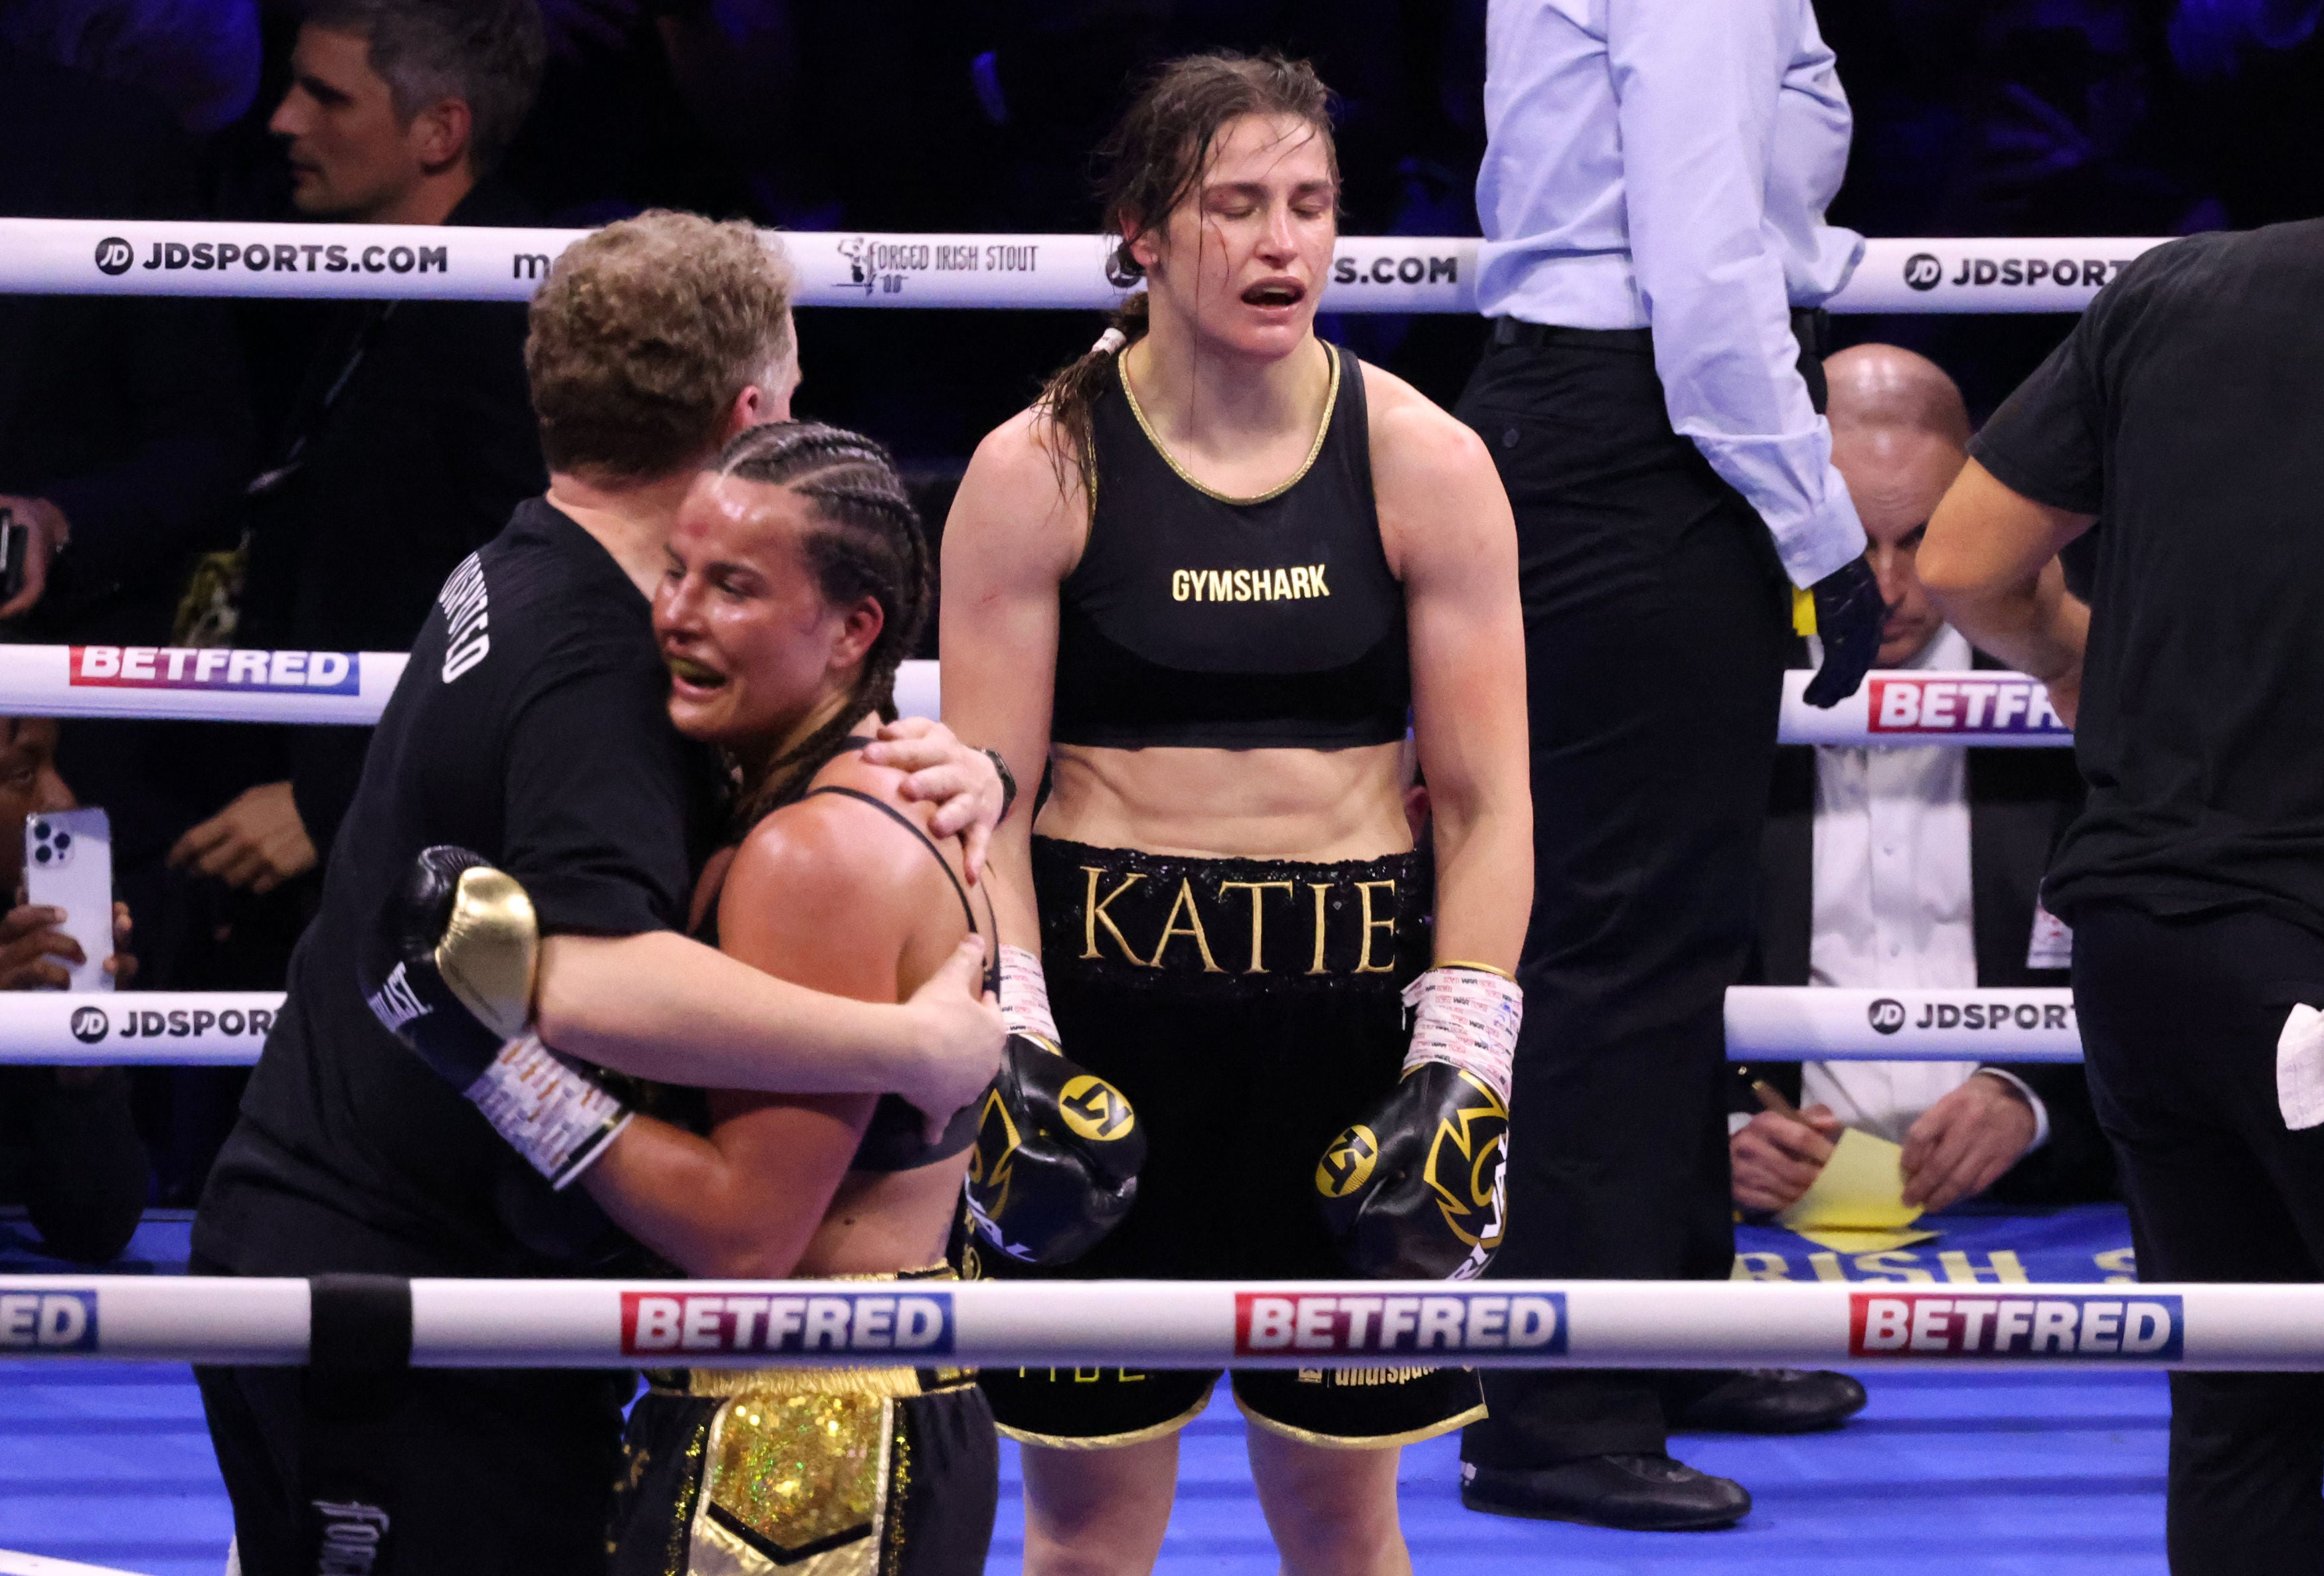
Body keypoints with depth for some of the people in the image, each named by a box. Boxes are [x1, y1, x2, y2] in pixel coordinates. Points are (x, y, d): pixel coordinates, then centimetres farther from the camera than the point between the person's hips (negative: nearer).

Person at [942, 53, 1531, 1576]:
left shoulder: (1423, 463, 2)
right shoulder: (1042, 469, -1)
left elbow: (1486, 801, 3)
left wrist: (1465, 1061, -5)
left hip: (1348, 995, 1)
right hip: (1102, 985, -1)